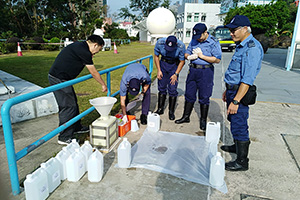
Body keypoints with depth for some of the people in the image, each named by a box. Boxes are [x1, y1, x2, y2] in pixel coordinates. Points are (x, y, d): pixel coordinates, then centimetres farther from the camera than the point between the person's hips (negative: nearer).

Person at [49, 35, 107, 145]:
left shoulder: (80, 45, 13)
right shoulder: (84, 51, -17)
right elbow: (93, 72, -9)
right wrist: (103, 85, 3)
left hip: (57, 76, 10)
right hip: (59, 79, -10)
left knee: (73, 103, 17)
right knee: (68, 107, -5)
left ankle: (76, 127, 33)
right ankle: (64, 137, 5)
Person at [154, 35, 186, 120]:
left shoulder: (181, 46, -26)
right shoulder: (160, 42, -21)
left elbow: (182, 61, -11)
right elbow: (156, 56, -4)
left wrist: (176, 74, -14)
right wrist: (159, 70, -7)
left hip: (174, 65, -2)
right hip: (163, 63, 2)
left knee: (172, 89, -4)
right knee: (161, 87, 6)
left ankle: (171, 112, 9)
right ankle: (160, 109, 19)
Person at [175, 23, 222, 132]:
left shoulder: (214, 42, -7)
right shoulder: (194, 40, 9)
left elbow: (217, 59, -14)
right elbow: (186, 53, 15)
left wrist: (202, 56, -16)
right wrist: (189, 56, -9)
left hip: (206, 72, -5)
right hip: (193, 70, 5)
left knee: (204, 97, 3)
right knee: (189, 95, 11)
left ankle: (203, 120, 17)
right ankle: (186, 117, 25)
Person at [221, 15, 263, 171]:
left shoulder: (252, 48, -20)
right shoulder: (241, 45, 13)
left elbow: (247, 79, -26)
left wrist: (235, 101, -28)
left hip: (240, 93, -10)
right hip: (233, 90, 10)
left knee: (239, 126, -2)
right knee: (234, 120, 23)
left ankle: (242, 162, 12)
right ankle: (238, 146, 43)